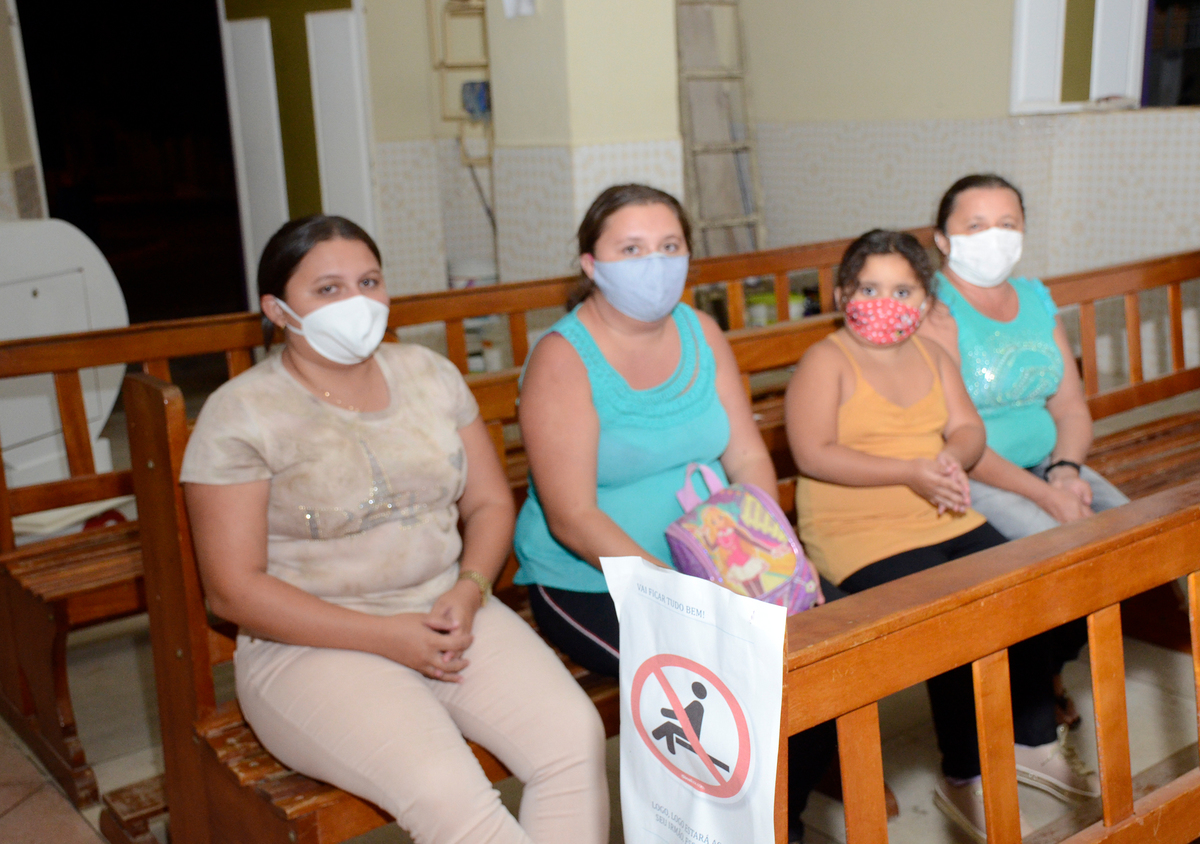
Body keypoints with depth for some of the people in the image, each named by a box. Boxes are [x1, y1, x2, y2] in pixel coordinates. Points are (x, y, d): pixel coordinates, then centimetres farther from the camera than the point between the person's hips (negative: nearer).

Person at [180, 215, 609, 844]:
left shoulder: (429, 374, 10)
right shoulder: (240, 415, -5)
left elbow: (491, 502, 12)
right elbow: (233, 590, -9)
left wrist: (468, 592, -9)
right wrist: (385, 636, -16)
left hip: (449, 613, 5)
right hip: (314, 643, -4)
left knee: (575, 737, -20)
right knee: (444, 791, -30)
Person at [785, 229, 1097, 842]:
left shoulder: (933, 355, 15)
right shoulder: (825, 362, -6)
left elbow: (968, 428, 10)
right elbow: (813, 455, -17)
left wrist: (954, 458, -15)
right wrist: (910, 472, -21)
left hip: (946, 518, 7)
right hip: (860, 532, -7)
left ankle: (1033, 743, 14)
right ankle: (962, 779, -3)